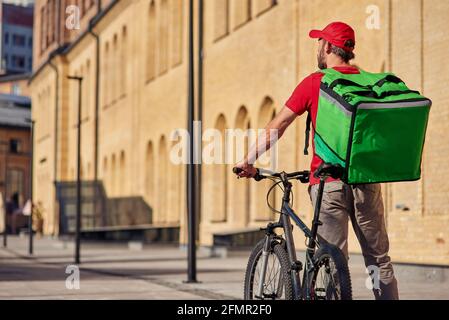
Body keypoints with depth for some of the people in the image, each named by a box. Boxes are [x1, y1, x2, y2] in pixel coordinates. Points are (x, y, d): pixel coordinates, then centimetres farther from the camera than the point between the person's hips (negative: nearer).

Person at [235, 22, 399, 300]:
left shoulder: (314, 83, -2)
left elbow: (276, 126, -2)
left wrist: (248, 161, 6)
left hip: (328, 181, -3)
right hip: (366, 178, 3)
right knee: (379, 258, 10)